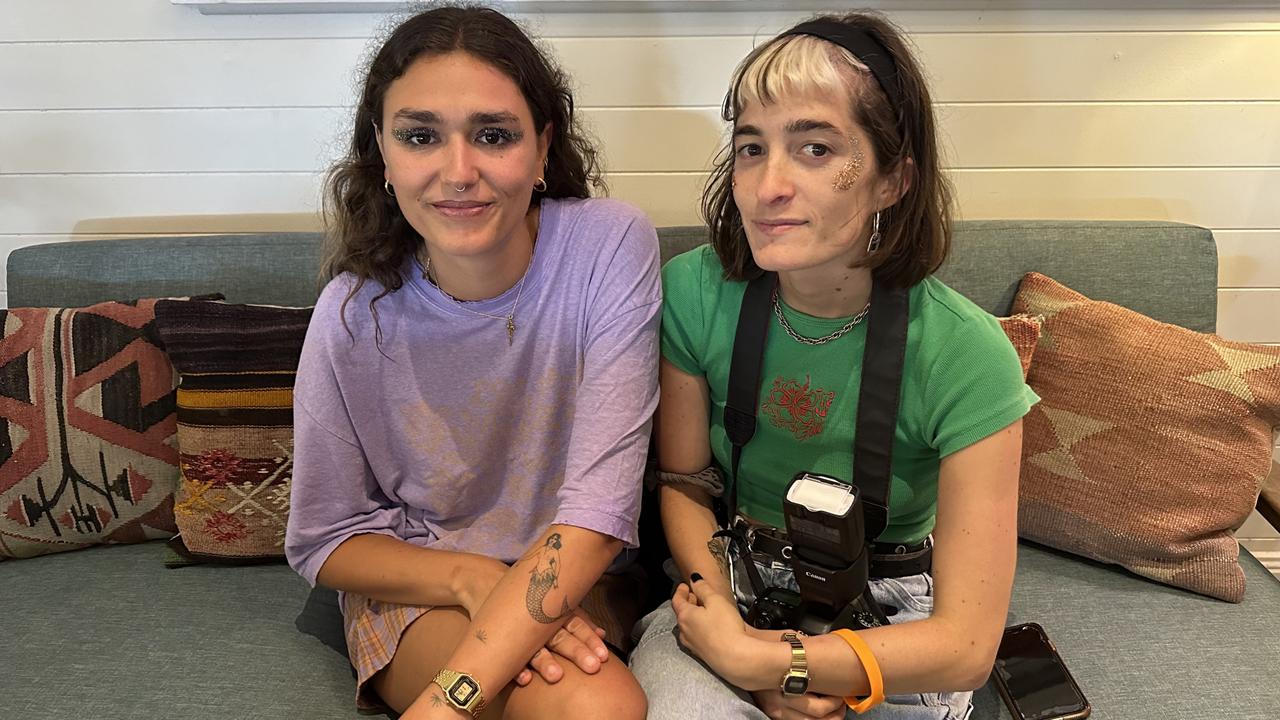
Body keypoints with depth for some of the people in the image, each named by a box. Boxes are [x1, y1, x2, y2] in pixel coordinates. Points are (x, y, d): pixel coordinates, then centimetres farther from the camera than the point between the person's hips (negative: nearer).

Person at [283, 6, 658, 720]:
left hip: (574, 580, 2)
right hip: (415, 586, -1)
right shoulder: (356, 314, -14)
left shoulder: (611, 246, -18)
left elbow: (598, 510, -22)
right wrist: (471, 576, -22)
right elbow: (324, 541, -3)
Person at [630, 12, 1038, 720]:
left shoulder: (968, 357, -22)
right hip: (733, 586, 1)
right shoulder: (696, 291, -14)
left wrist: (756, 660, -21)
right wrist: (721, 614, -18)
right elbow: (684, 482, -1)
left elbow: (966, 644, -18)